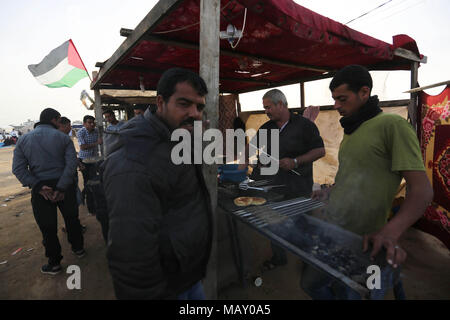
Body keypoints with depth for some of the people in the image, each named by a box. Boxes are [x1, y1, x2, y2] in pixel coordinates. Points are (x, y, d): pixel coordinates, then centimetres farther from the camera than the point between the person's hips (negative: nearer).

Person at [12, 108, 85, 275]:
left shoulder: (23, 139, 2)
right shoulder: (63, 137, -5)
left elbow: (18, 168, -7)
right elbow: (71, 163, -17)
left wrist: (38, 187, -13)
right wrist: (61, 188, -17)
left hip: (40, 189, 1)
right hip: (65, 185, -1)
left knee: (47, 227, 11)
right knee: (71, 218, 18)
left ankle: (54, 263, 23)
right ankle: (78, 248, 36)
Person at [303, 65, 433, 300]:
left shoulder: (392, 126, -12)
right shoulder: (351, 130, 15)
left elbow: (422, 190, -18)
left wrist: (390, 232, -30)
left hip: (359, 242, -8)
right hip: (328, 229, 8)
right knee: (310, 284, 17)